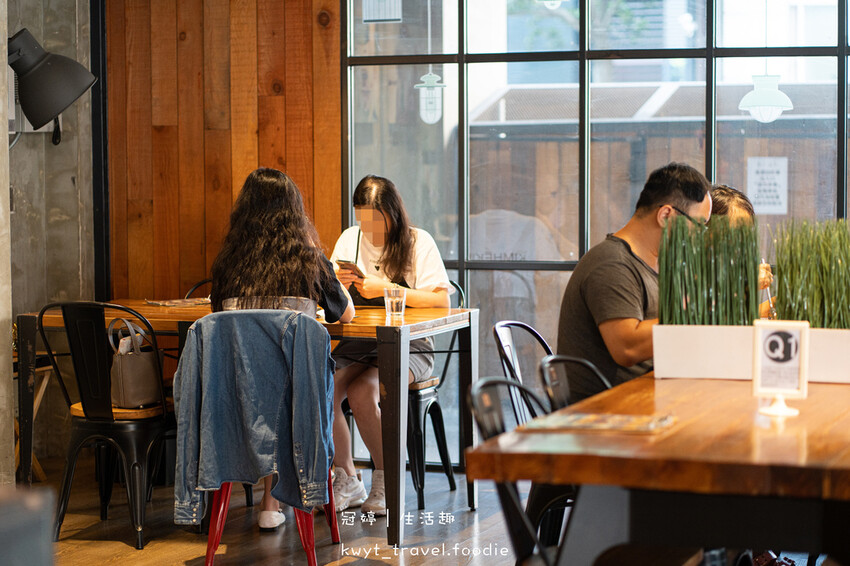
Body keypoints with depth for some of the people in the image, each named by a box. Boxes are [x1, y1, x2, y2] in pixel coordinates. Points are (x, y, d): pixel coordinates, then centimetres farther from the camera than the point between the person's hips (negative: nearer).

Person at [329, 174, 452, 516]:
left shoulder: (418, 242, -2)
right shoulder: (350, 239, 11)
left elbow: (441, 300, -13)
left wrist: (386, 289, -21)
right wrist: (337, 285, -13)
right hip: (357, 344, 4)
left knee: (361, 392, -31)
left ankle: (386, 481, -11)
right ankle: (346, 482, -10)